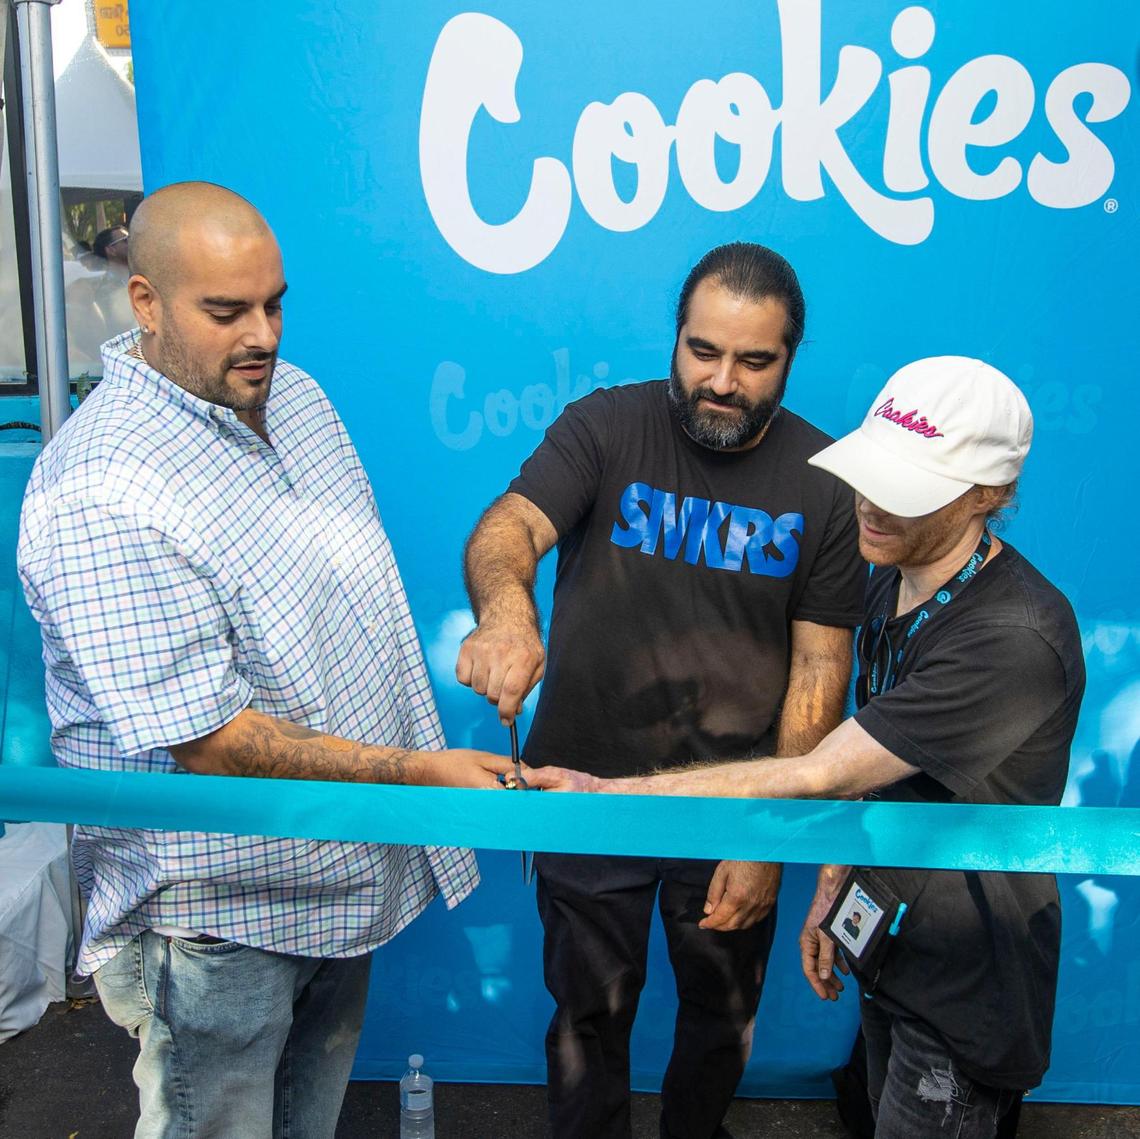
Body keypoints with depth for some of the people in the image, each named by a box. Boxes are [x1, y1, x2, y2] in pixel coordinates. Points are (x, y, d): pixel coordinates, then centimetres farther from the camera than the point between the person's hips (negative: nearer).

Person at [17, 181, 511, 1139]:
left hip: (342, 868, 7)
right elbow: (210, 742, -28)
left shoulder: (295, 396, 0)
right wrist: (417, 770, -26)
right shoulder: (99, 502, -27)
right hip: (220, 906, -7)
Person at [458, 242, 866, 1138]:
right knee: (590, 1014, 19)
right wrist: (504, 606, -52)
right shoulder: (605, 429, -11)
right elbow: (509, 525, -28)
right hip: (588, 797, -1)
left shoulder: (825, 482, -8)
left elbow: (819, 670, -8)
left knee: (723, 1012, 24)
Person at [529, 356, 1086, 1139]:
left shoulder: (1015, 639, -31)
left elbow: (815, 779, -32)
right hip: (890, 932, 8)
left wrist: (609, 796, -29)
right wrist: (833, 891, 8)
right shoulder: (892, 581, -2)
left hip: (964, 978, -8)